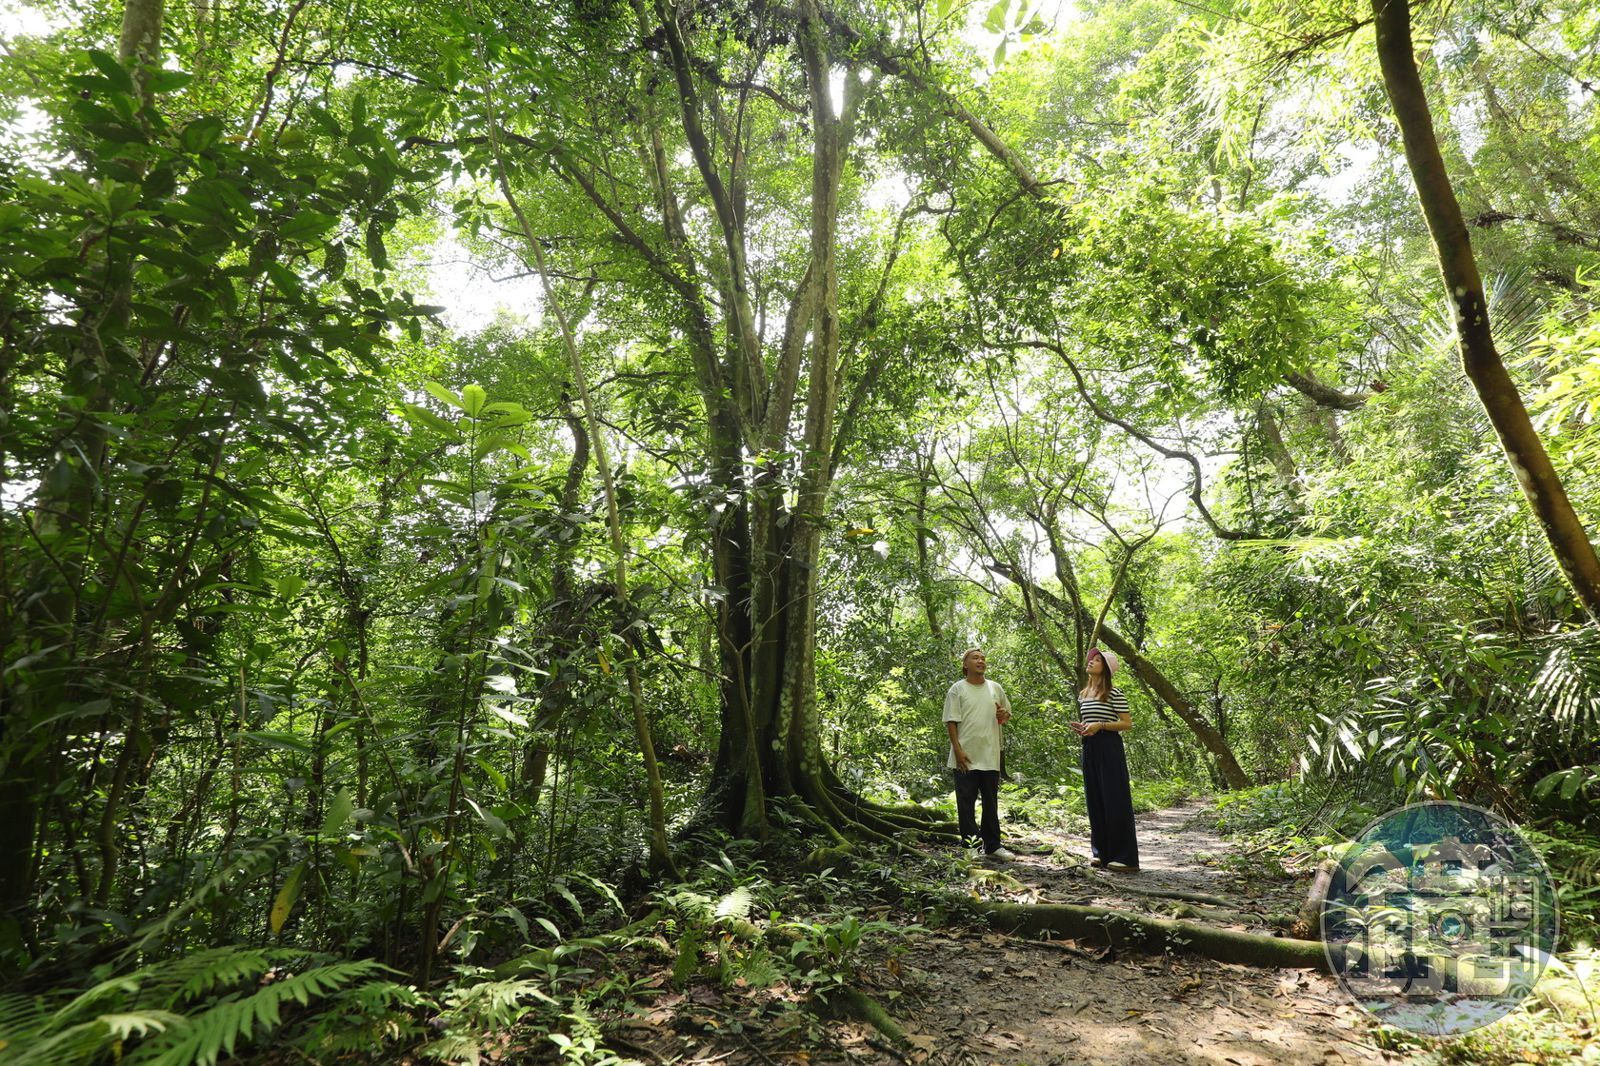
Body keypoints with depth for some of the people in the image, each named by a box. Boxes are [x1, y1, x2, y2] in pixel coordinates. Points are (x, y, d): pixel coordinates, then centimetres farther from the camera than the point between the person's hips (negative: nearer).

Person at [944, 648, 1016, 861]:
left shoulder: (995, 688, 10)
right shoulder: (957, 689, -4)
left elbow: (1007, 715, 19)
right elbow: (951, 722, -7)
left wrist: (1003, 715, -6)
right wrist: (957, 750, -15)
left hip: (990, 757, 4)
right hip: (966, 758, -4)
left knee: (991, 803, 13)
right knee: (966, 803, 1)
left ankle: (993, 845, 23)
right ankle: (971, 846, 9)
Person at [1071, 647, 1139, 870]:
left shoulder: (1114, 693, -7)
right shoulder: (1083, 694, 14)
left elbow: (1127, 723, -9)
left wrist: (1100, 725, -18)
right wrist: (1081, 728, 5)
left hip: (1109, 747, -7)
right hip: (1089, 747, 7)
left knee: (1114, 799, -5)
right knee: (1094, 800, 8)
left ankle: (1124, 856, 0)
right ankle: (1101, 852, 17)